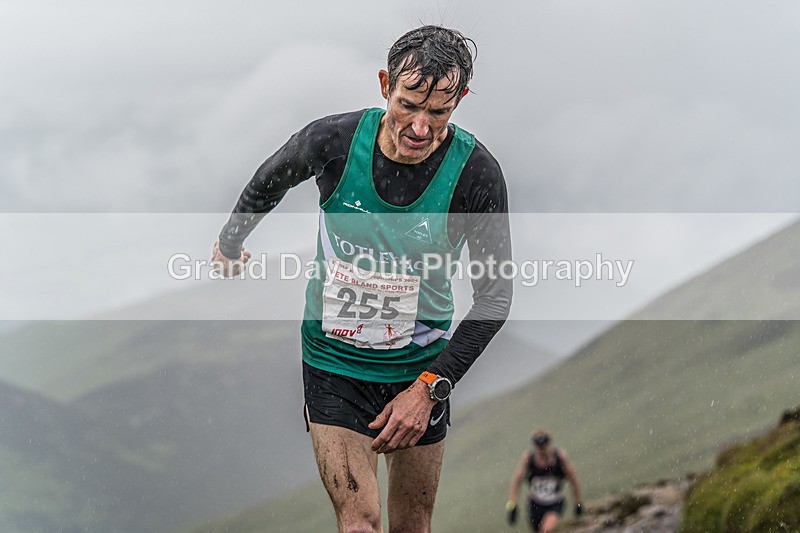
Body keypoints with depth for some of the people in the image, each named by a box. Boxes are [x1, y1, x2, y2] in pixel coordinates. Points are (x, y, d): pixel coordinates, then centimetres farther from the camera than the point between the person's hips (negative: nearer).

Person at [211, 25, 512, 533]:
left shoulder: (475, 171, -17)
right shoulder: (334, 140, -16)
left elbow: (495, 294, -10)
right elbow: (269, 182, 9)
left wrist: (430, 387, -17)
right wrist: (230, 242, 26)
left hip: (422, 366, 1)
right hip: (335, 363, -1)